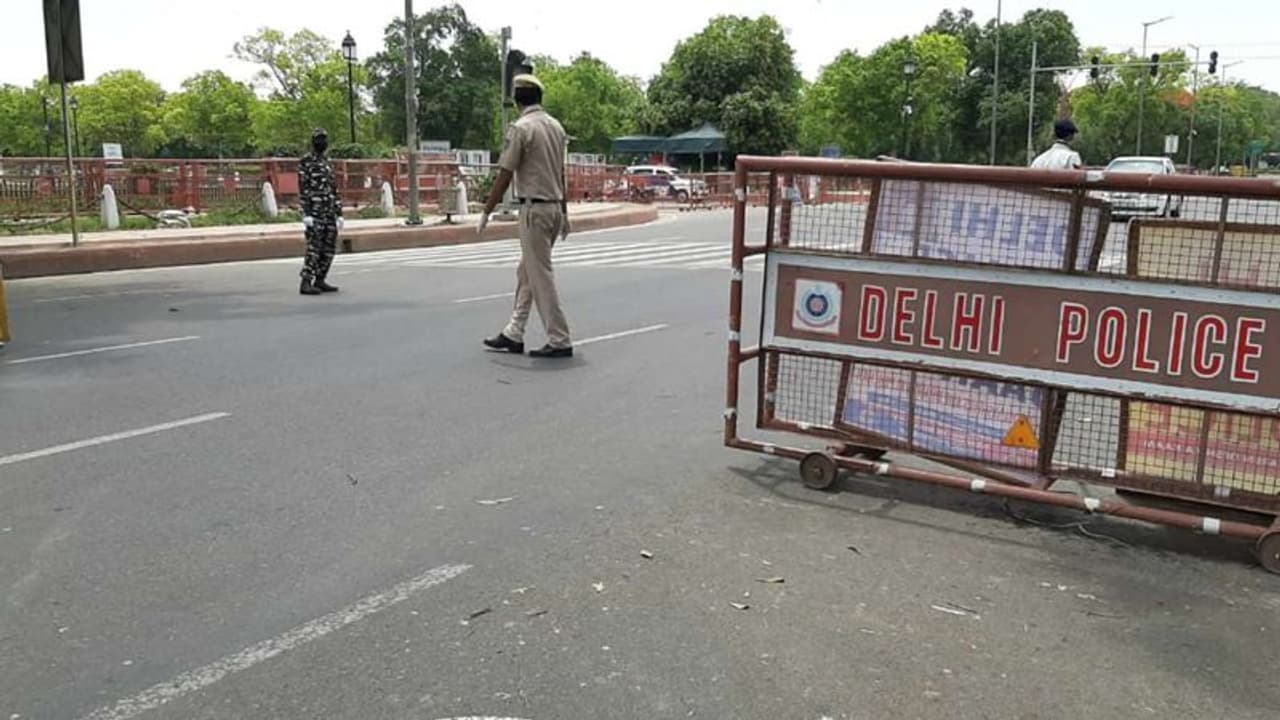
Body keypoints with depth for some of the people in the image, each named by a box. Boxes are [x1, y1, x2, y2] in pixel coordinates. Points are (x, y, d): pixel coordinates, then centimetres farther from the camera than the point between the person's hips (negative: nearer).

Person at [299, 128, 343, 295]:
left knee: (329, 248, 5)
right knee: (314, 247, -12)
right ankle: (306, 283, -10)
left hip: (330, 212, 7)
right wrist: (306, 213, -18)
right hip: (314, 212, -7)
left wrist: (339, 213, 13)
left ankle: (320, 281, 13)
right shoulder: (305, 163, -4)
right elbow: (303, 189, -10)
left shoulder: (329, 164, 18)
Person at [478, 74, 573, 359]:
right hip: (555, 207, 8)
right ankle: (514, 335, 21)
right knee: (527, 272, 15)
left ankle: (560, 341, -1)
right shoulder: (556, 126, 10)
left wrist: (486, 212, -7)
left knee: (541, 276, -3)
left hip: (534, 209, -8)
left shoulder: (521, 128, -13)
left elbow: (505, 175, -13)